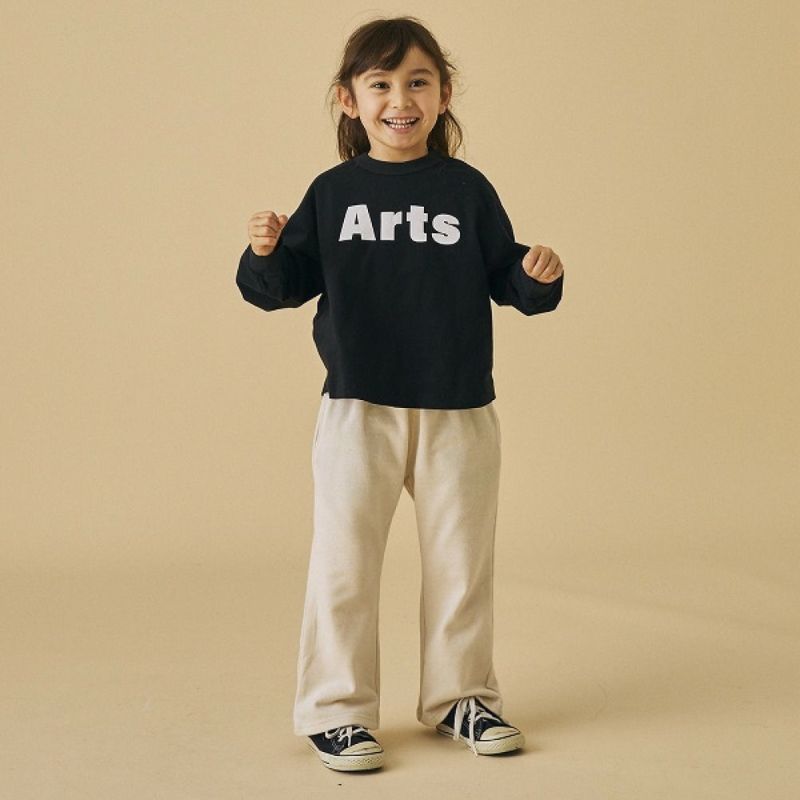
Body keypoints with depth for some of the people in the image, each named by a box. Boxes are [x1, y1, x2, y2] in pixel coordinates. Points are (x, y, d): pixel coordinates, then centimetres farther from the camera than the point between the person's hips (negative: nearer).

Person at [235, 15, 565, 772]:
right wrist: (266, 255, -17)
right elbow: (288, 285, 3)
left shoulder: (467, 190, 1)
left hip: (458, 412, 1)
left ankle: (460, 696, 27)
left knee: (461, 562, 11)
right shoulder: (333, 193, 2)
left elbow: (505, 279, 4)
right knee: (343, 565, 1)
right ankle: (336, 710, 13)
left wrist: (539, 277, -16)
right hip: (358, 411, -1)